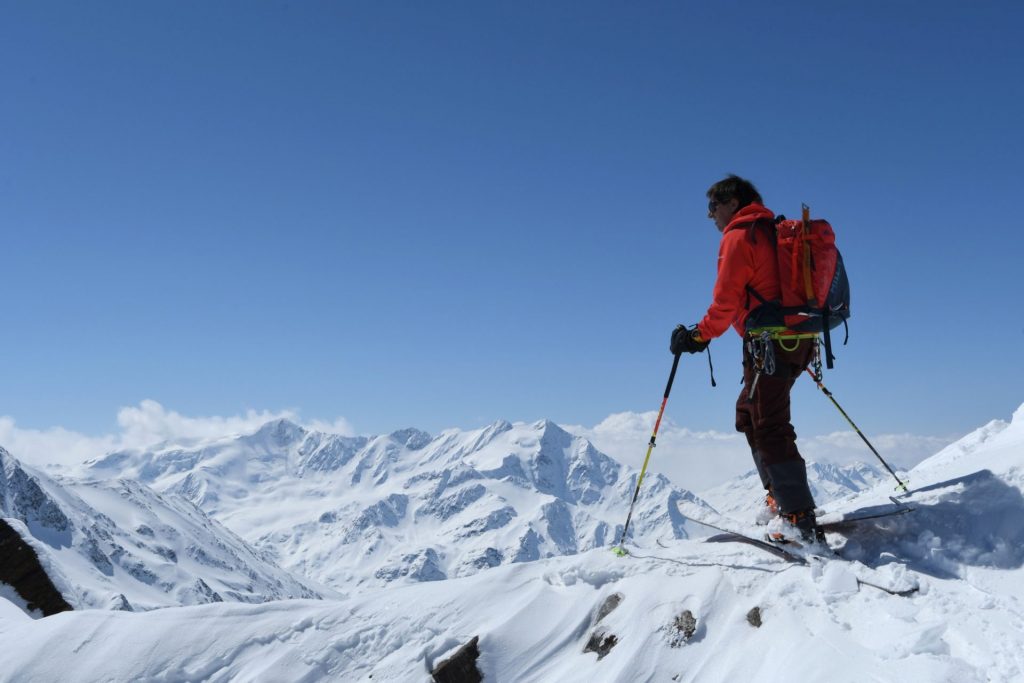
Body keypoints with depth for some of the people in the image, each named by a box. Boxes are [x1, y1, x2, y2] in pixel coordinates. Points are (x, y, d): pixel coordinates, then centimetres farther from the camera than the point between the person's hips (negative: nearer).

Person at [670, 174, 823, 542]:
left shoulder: (738, 237, -6)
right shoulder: (775, 232, 21)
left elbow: (726, 301, -12)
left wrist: (698, 336, -1)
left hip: (768, 342, -10)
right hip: (796, 339, 10)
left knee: (769, 428, -10)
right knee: (748, 413, 20)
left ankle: (800, 521, -15)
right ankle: (782, 499, 20)